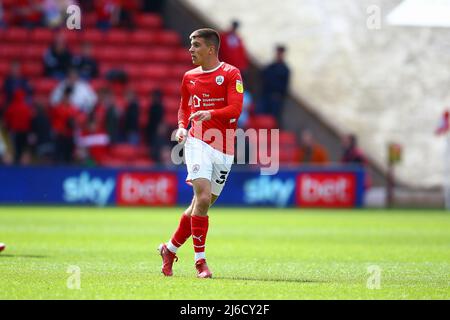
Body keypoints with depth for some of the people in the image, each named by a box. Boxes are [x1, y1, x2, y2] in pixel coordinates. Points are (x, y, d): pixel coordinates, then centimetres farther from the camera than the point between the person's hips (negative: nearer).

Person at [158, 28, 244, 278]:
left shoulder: (231, 74, -1)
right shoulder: (190, 77, 11)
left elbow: (235, 109, -13)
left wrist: (210, 113, -29)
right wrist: (182, 126, 4)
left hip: (224, 149, 0)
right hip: (198, 143, 0)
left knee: (203, 203, 7)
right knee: (203, 197, -18)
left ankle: (170, 249, 27)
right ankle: (200, 260, -12)